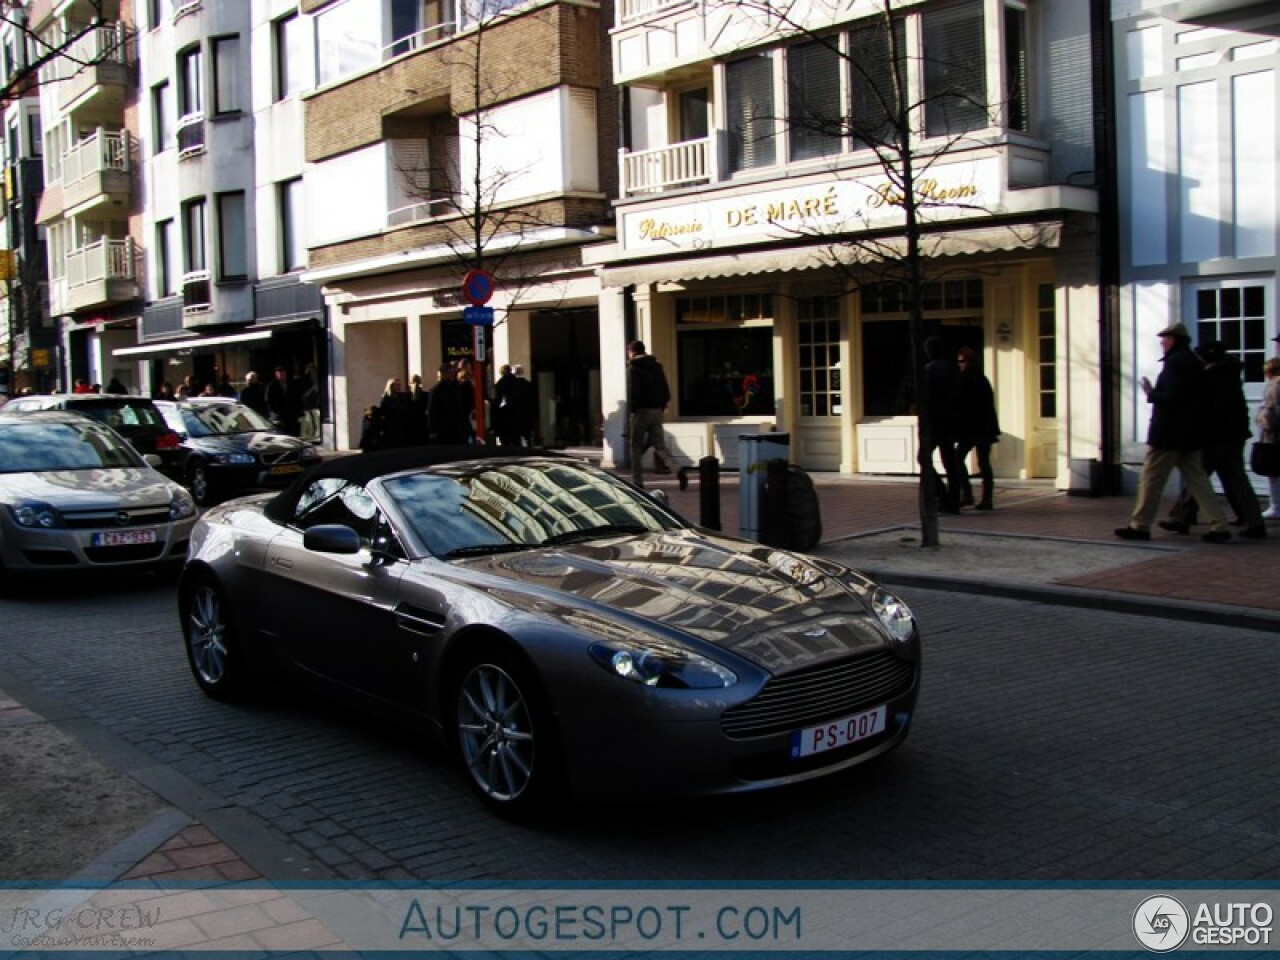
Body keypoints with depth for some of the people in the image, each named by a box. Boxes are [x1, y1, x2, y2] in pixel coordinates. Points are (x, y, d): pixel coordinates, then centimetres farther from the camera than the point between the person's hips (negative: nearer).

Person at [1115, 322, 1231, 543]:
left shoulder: (1174, 362, -14)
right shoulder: (1196, 362, 14)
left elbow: (1172, 398, -22)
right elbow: (1199, 398, 19)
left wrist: (1151, 394, -7)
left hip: (1168, 434, -9)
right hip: (1192, 434, 9)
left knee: (1151, 480, 0)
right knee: (1197, 479, 8)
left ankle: (1139, 526, 6)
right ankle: (1219, 527, 2)